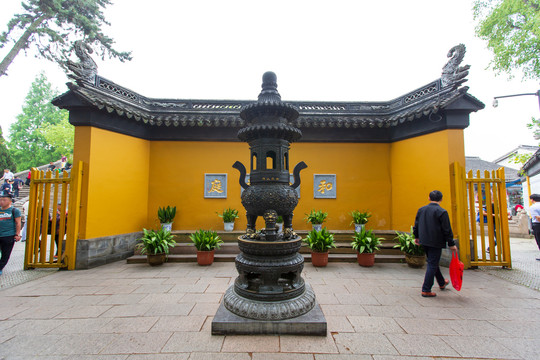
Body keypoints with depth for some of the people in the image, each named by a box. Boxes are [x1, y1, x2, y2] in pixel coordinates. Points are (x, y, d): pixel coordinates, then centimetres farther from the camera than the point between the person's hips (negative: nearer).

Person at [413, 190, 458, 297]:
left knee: (433, 263, 23)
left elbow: (416, 225, 12)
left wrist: (416, 237, 24)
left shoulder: (421, 210, 5)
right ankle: (426, 290, 4)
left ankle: (442, 283, 44)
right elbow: (447, 230, -12)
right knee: (432, 265, 0)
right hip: (436, 242, -6)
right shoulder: (442, 212, -13)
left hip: (424, 241, 6)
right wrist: (451, 244, -3)